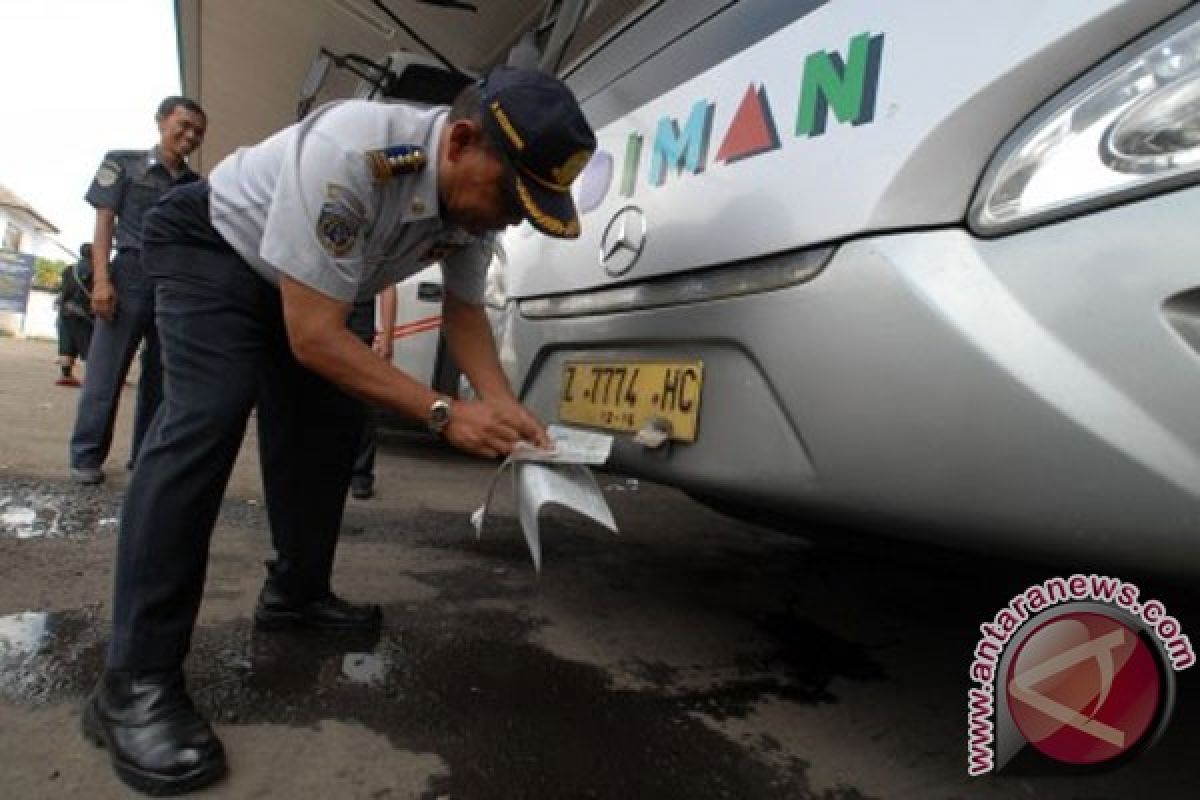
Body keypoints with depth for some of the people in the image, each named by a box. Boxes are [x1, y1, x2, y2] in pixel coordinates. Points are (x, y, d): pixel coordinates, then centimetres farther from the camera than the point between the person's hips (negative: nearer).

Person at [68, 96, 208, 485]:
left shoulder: (196, 184, 13)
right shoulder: (123, 162, 5)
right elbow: (104, 223, 1)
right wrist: (101, 279, -10)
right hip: (131, 275, -3)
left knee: (162, 374, 8)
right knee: (106, 370, -2)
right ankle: (86, 456, 7)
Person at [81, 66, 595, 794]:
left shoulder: (475, 196, -17)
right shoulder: (348, 153, -40)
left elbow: (465, 312, -5)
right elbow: (314, 337, -37)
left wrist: (504, 405, -21)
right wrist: (444, 413, -37)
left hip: (303, 279, 8)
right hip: (213, 248, -8)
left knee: (332, 424, 4)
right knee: (211, 416, -26)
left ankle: (296, 593, 21)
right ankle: (136, 680, -22)